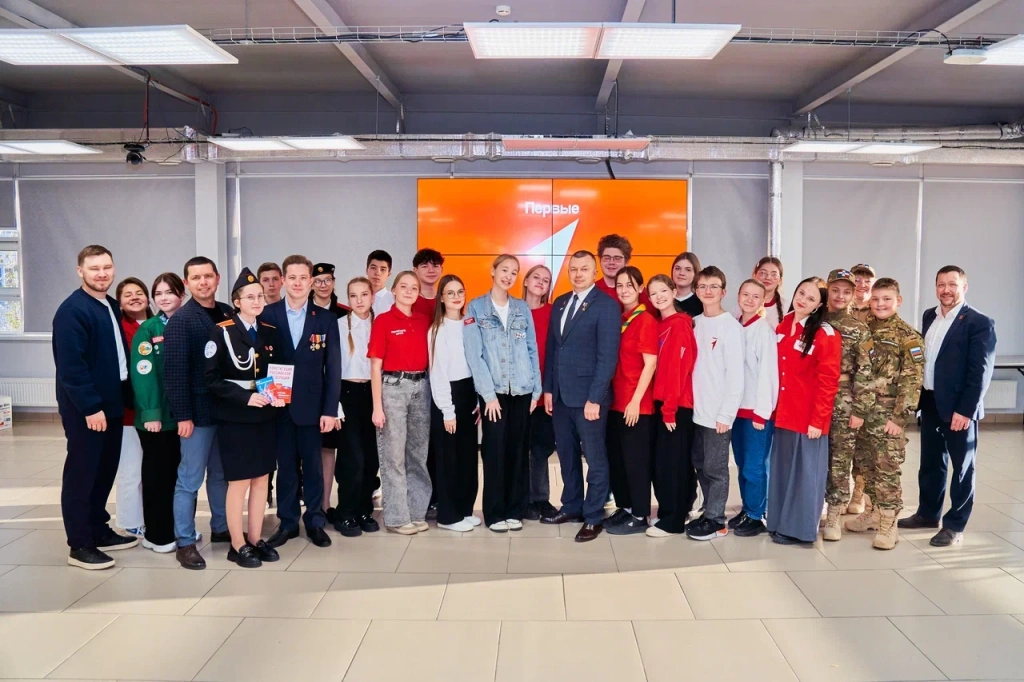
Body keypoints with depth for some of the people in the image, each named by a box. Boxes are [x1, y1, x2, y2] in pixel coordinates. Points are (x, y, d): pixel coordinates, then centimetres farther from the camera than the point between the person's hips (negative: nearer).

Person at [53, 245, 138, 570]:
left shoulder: (112, 307, 11)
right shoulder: (72, 310, -15)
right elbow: (70, 366, -20)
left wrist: (125, 397, 8)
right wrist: (90, 406, -21)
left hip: (112, 403, 8)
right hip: (85, 409, -8)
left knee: (105, 470, 16)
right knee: (81, 474, 2)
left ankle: (98, 530, 30)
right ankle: (79, 545, 12)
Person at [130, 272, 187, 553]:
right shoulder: (148, 329, -6)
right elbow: (143, 373, -13)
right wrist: (151, 412, -20)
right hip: (157, 414, -4)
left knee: (178, 470, 11)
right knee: (157, 473, 5)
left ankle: (178, 528, 24)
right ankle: (156, 534, 16)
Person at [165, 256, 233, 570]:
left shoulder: (229, 313, 7)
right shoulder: (180, 320, -8)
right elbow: (174, 370, -12)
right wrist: (183, 415, -16)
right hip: (198, 411, -5)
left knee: (222, 474, 16)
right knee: (190, 479, 3)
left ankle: (221, 528, 30)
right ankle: (185, 543, 13)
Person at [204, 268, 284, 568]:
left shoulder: (271, 332, 8)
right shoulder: (221, 332, -8)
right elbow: (211, 378, -12)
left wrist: (280, 394, -5)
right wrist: (246, 397, -20)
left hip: (266, 418, 5)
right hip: (235, 419, -5)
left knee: (261, 479, 10)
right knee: (239, 482, 2)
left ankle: (256, 539, 23)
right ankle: (237, 545, 15)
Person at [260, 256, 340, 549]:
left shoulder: (326, 319, 1)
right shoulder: (267, 315, 1)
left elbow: (333, 368, -1)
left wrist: (330, 409, -6)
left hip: (311, 404, 0)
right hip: (277, 403, 0)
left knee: (313, 465, 9)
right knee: (285, 465, 10)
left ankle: (315, 521, 22)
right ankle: (287, 521, 22)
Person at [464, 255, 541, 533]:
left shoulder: (522, 309, 11)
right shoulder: (476, 307, 1)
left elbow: (532, 351, 9)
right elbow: (473, 354, -5)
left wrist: (536, 389, 1)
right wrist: (489, 393, -12)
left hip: (521, 390, 3)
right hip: (493, 390, -3)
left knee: (518, 450, 7)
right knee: (495, 451, 1)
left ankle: (514, 510, 18)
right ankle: (495, 513, 12)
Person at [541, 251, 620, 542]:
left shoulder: (607, 306, -9)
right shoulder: (559, 303, 12)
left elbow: (607, 357, -14)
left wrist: (594, 398, -17)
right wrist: (548, 389, 10)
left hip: (588, 396, -6)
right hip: (560, 395, 7)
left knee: (594, 458, 5)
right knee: (567, 455, 16)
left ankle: (593, 517, 16)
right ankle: (571, 506, 31)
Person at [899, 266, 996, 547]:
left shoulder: (980, 322, -11)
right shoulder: (929, 316, 9)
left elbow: (981, 372, -15)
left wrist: (965, 410, -19)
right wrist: (918, 396, 8)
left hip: (958, 407, -6)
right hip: (930, 402, 6)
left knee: (962, 467, 7)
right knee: (930, 463, 17)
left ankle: (955, 525, 17)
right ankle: (928, 513, 31)